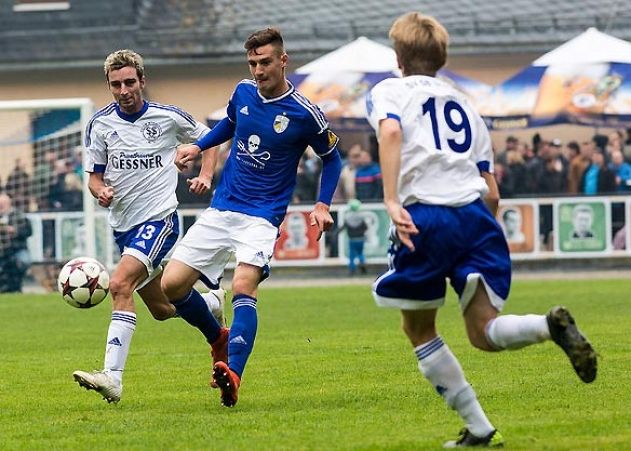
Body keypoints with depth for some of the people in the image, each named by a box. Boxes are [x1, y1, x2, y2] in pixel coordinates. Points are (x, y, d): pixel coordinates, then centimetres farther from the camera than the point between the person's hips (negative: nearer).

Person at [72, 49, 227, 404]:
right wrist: (101, 190, -15)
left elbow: (208, 139, 12)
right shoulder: (100, 124, 1)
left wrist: (205, 176, -5)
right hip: (123, 224, 6)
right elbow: (95, 175, 8)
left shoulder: (169, 117, -5)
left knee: (120, 285, -27)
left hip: (159, 218, -6)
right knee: (161, 308, 15)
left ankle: (112, 377, -33)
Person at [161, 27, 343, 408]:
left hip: (262, 216, -6)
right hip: (220, 210, 6)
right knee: (171, 286, -1)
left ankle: (233, 376, -40)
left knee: (244, 286, -30)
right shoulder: (243, 92, 3)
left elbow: (332, 158, 6)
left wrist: (322, 205, -6)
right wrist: (198, 147, 11)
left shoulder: (304, 113, -10)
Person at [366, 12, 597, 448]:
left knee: (419, 330, 14)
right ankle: (551, 326, -34)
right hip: (476, 214, 4)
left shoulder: (388, 92, 12)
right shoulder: (464, 104, 26)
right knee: (483, 330, -3)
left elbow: (390, 131, -14)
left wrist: (391, 201, -22)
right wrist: (481, 234, 34)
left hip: (426, 218, -4)